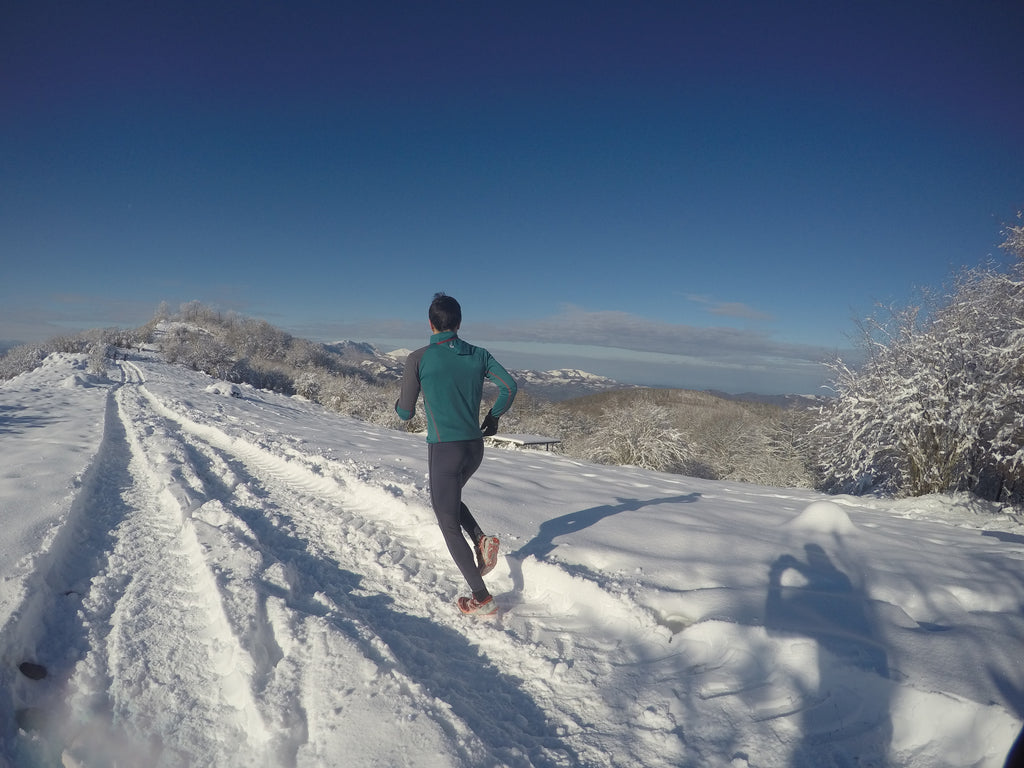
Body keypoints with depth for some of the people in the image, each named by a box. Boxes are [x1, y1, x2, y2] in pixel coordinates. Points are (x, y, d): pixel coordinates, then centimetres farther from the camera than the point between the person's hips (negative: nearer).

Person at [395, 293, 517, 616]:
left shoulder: (419, 358, -8)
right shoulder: (478, 354, 3)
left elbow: (406, 413, -3)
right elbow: (509, 386, -4)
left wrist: (399, 405, 21)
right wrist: (493, 416, 13)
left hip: (444, 449, -5)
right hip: (475, 447, 5)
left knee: (449, 524, 8)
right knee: (449, 499, 32)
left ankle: (482, 599, 9)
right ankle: (481, 539, 9)